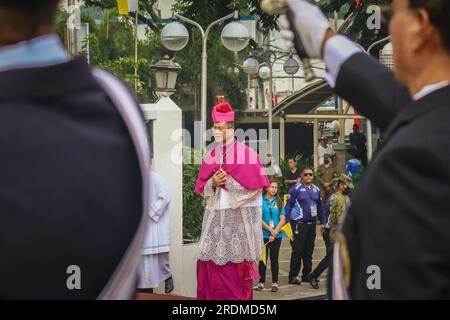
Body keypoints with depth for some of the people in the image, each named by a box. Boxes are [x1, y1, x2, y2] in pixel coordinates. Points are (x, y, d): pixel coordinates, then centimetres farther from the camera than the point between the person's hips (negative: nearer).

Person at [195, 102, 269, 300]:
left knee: (237, 268, -4)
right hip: (215, 216, 5)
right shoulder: (211, 156, 11)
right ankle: (211, 297, 7)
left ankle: (238, 297, 3)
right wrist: (213, 184, -8)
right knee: (211, 264, 1)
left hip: (239, 216, -5)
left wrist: (228, 181, -10)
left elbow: (255, 185, -7)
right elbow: (202, 189, 13)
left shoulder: (246, 154, -4)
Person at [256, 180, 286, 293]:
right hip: (263, 234, -2)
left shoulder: (279, 202, 7)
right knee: (263, 259, 4)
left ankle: (275, 282, 7)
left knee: (274, 259, 4)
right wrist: (270, 230, -11)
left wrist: (275, 232, -10)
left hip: (277, 236, 2)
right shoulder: (260, 201, -1)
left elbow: (282, 220, 2)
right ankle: (261, 282, 10)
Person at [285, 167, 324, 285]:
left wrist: (321, 222, 18)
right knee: (297, 251, -6)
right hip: (299, 223, -6)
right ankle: (293, 276, -2)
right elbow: (288, 205, -7)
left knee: (309, 251, 10)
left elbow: (319, 206, 20)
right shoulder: (296, 189, -5)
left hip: (312, 223, 6)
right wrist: (287, 222, -13)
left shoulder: (316, 190, 13)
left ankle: (306, 275, 19)